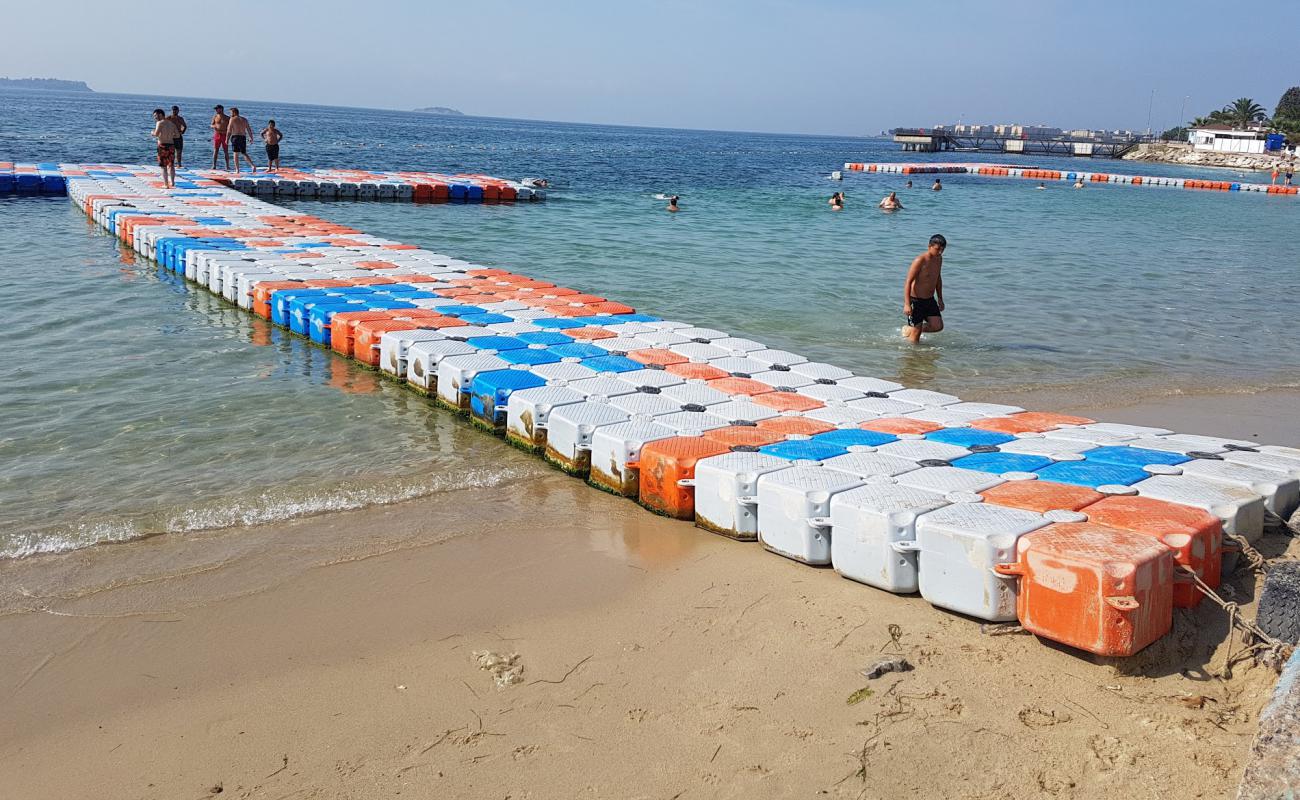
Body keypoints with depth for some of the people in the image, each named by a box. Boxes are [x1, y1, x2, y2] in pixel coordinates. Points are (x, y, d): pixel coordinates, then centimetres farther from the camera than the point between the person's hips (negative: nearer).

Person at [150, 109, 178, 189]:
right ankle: (172, 183, 4)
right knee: (171, 165, 10)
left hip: (162, 145, -5)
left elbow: (156, 134, -19)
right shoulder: (171, 124, 12)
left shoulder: (160, 123, -7)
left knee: (164, 166, 2)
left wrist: (152, 133, 2)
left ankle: (166, 184, 0)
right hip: (171, 145, 5)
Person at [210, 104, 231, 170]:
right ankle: (214, 166, -2)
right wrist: (213, 126, -12)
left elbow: (229, 128, 3)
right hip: (217, 135, 2)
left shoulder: (227, 118, 2)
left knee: (226, 151, -1)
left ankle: (227, 166, 3)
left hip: (224, 135, -2)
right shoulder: (215, 117, 8)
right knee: (215, 151, -2)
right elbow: (211, 125, 11)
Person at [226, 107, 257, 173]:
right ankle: (253, 165, -4)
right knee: (244, 153, 15)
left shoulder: (232, 119, -2)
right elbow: (249, 129, 11)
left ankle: (237, 170, -5)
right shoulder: (244, 119, 12)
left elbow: (229, 130, -6)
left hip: (235, 137, -4)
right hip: (243, 137, 4)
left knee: (236, 153, -1)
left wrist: (227, 139, -3)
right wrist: (251, 138, 16)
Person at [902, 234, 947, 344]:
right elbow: (908, 282, -20)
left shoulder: (939, 259, 6)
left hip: (930, 300, 7)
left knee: (938, 326, -4)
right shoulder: (920, 261, -19)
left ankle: (910, 329, 18)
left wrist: (940, 298, 22)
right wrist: (907, 304, -27)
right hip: (916, 301, -7)